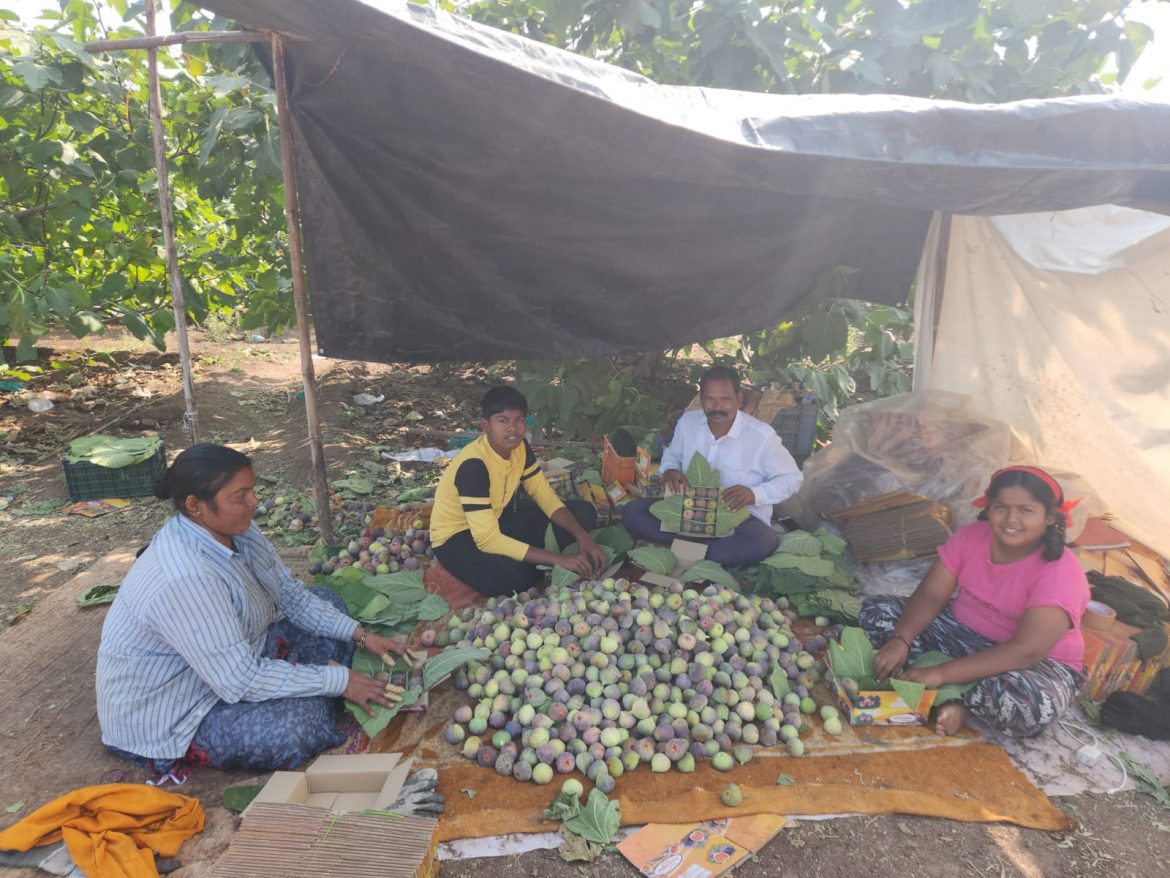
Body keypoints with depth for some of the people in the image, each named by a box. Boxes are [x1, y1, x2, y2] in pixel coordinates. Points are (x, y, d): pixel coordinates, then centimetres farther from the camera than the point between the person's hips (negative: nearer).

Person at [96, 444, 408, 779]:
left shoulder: (233, 530, -10)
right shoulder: (183, 580, -36)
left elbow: (291, 595, 0)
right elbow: (241, 682, -33)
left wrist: (360, 635, -8)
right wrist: (339, 680, -26)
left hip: (236, 656, 9)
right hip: (167, 715, -9)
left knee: (326, 602, 7)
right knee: (296, 725, -30)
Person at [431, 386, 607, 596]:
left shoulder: (519, 447, -10)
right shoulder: (473, 465, -33)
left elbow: (546, 497, -4)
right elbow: (488, 539, -37)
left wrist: (583, 537, -20)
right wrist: (560, 559, -37)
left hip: (499, 520, 7)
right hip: (458, 536, -7)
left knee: (583, 512, -5)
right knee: (513, 575, -39)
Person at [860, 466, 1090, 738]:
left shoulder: (1060, 572, -24)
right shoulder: (972, 536, -9)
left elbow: (1026, 651, -32)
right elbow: (930, 595, -10)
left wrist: (941, 673, -38)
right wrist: (899, 641, -29)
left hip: (1037, 663, -5)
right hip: (962, 633, 6)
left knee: (1032, 702, -41)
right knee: (876, 609, -9)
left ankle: (962, 707, -11)